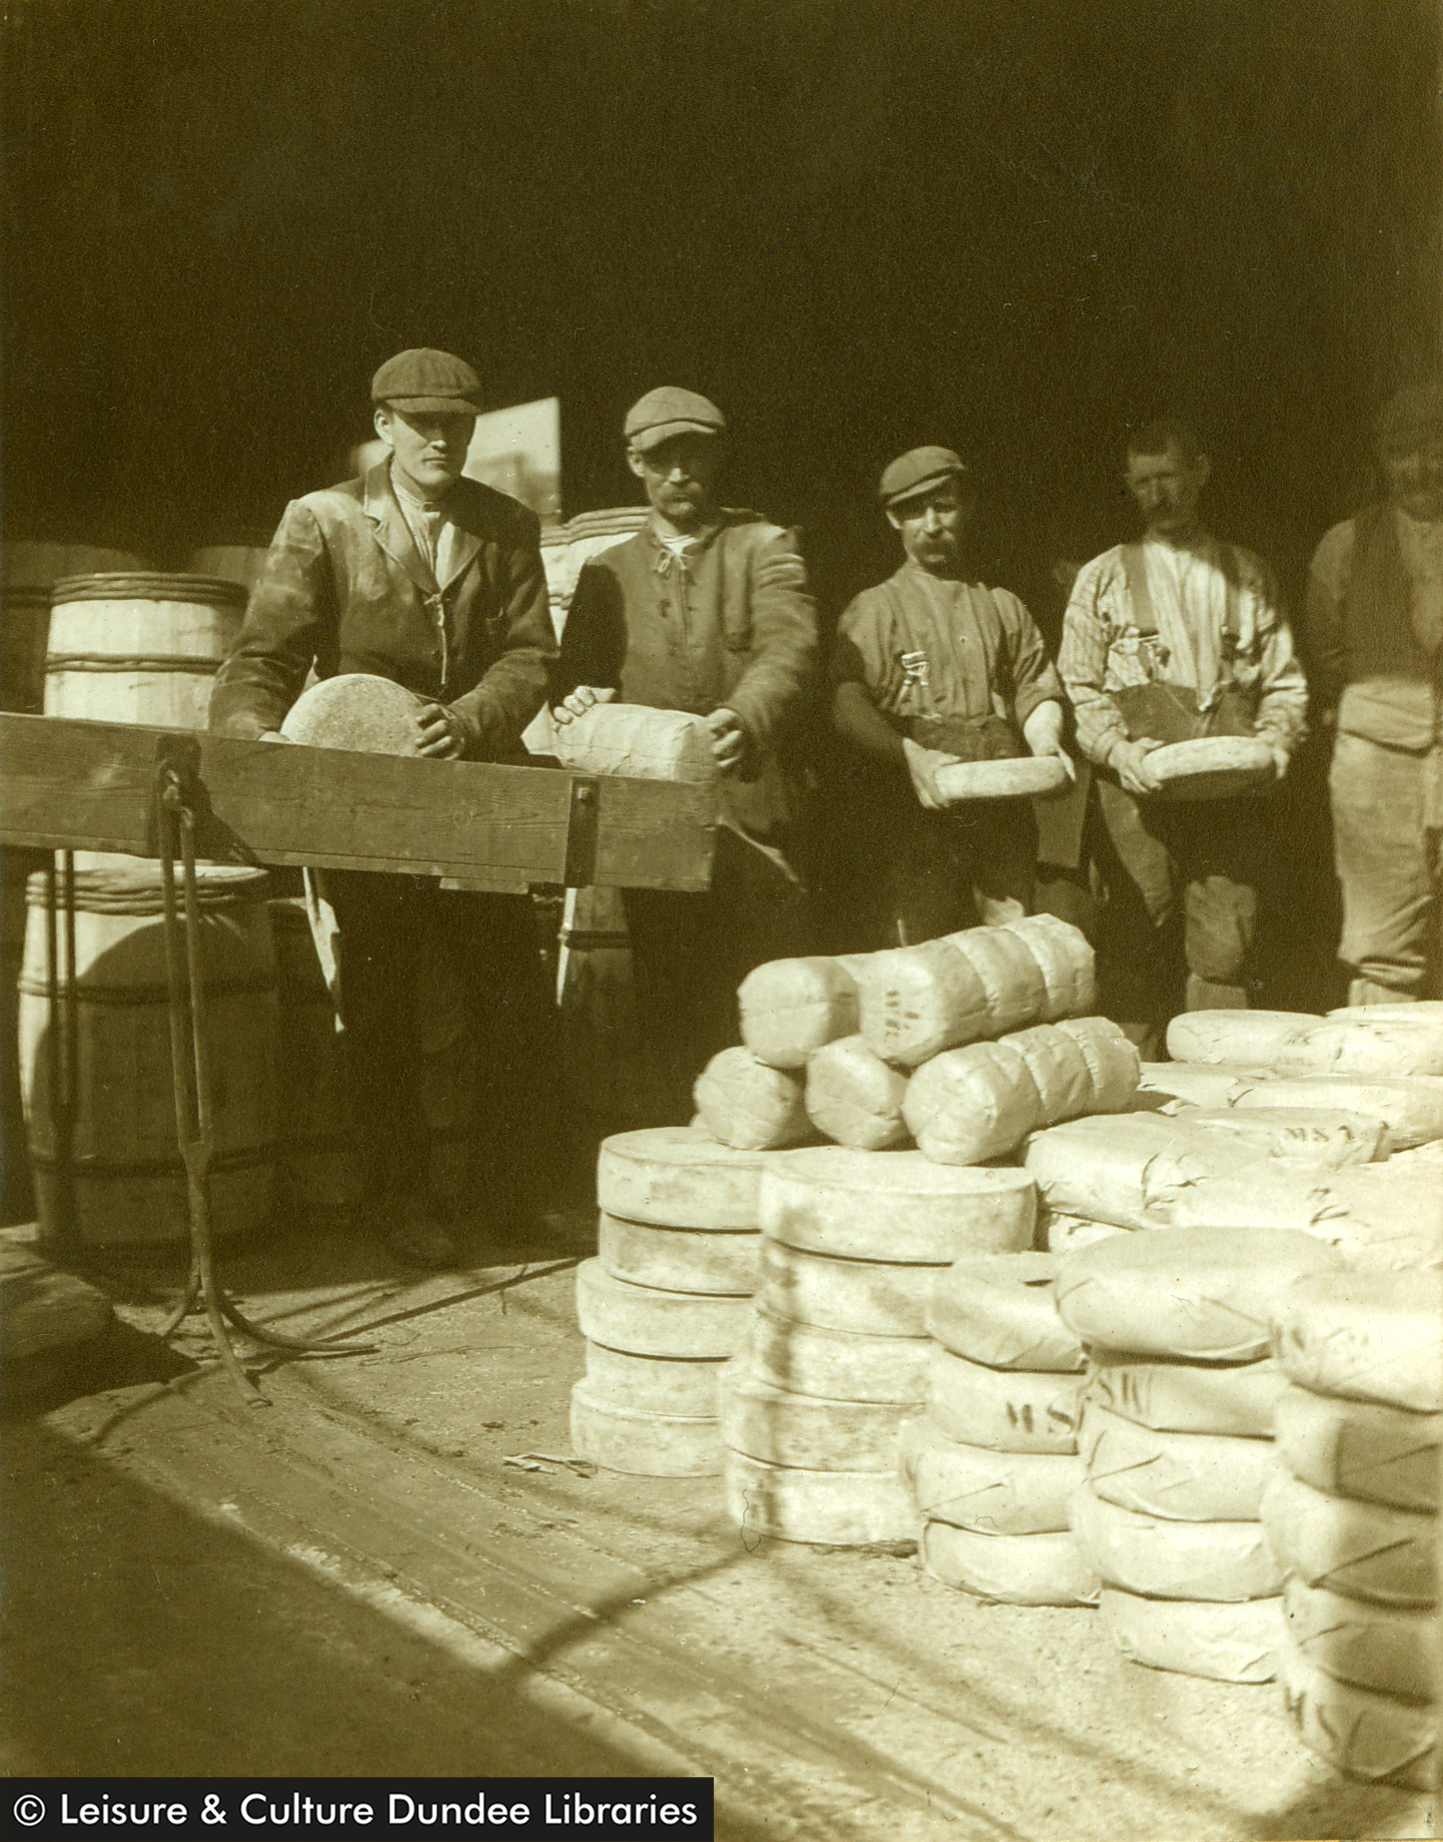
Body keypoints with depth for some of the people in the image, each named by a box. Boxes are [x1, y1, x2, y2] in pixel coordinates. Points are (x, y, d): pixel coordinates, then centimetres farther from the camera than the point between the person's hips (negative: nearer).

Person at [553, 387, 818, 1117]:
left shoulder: (765, 549, 9)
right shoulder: (607, 572, 19)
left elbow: (789, 649, -9)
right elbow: (575, 678, 11)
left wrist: (746, 717, -31)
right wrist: (580, 703, -15)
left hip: (751, 813, -3)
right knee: (668, 1014, 3)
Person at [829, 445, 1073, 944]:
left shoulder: (1003, 607, 23)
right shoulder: (874, 609, 11)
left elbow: (1037, 688, 21)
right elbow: (847, 705, -3)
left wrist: (1045, 742, -3)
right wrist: (912, 756, -21)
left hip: (1004, 812, 3)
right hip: (916, 814, -3)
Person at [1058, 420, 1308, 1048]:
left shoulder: (1249, 575, 17)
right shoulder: (1103, 578, 12)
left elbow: (1285, 680, 18)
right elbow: (1078, 685, 6)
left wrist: (1275, 738, -2)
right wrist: (1117, 748, -11)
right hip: (1138, 788, -1)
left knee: (1226, 948, -3)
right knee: (1136, 953, -4)